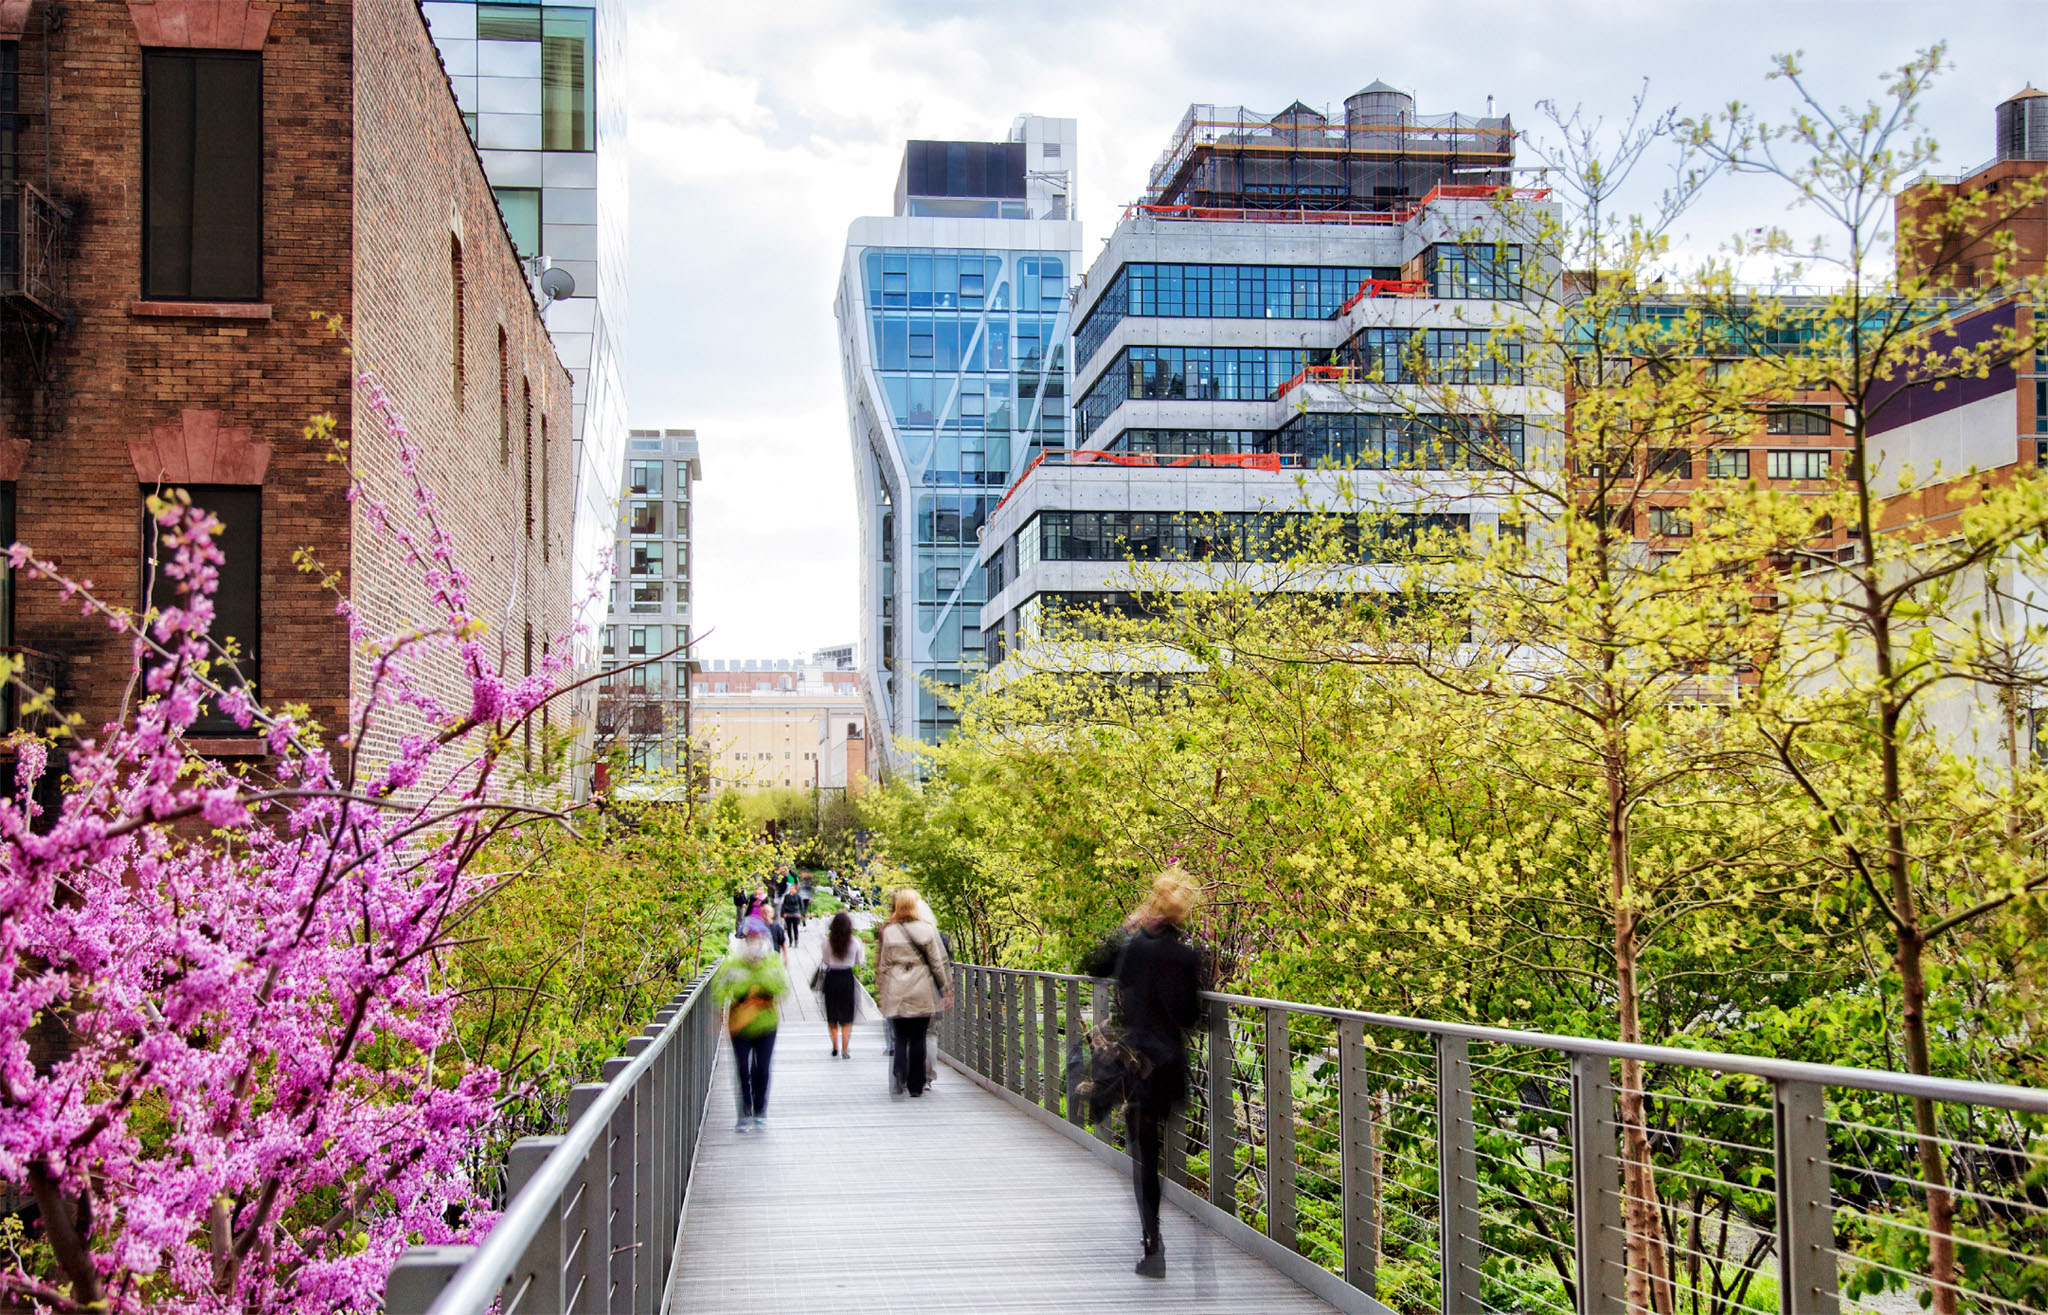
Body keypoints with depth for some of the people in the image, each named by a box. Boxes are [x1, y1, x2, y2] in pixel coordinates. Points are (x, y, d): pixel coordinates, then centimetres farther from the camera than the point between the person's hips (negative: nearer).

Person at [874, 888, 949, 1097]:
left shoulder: (887, 931, 0)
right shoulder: (927, 929, -3)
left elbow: (881, 965, 4)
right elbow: (937, 962, 0)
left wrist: (881, 991, 12)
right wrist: (942, 986, 10)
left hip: (896, 993, 1)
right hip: (922, 994, -1)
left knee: (900, 1038, 7)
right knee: (918, 1039, 7)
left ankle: (899, 1077, -16)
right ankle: (916, 1085, 8)